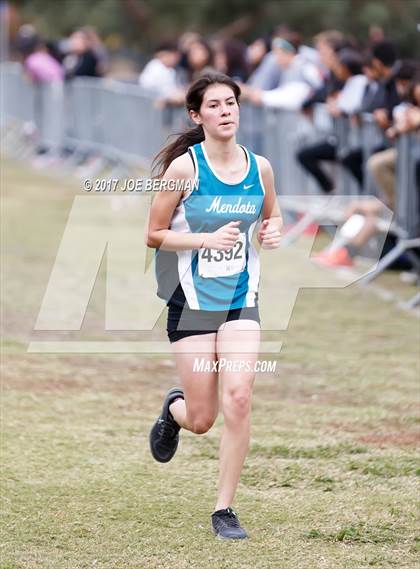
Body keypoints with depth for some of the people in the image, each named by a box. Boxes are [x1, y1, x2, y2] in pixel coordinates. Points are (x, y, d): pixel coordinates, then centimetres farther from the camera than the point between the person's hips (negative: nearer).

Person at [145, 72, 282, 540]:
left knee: (238, 399, -15)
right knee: (201, 420, 2)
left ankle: (224, 509, -1)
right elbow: (154, 234, -7)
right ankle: (174, 409, 42)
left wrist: (273, 231, -5)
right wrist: (208, 239, -20)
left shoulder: (259, 167, 0)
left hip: (241, 299, 2)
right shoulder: (184, 167, -11)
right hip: (193, 302, -2)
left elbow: (272, 216, 18)